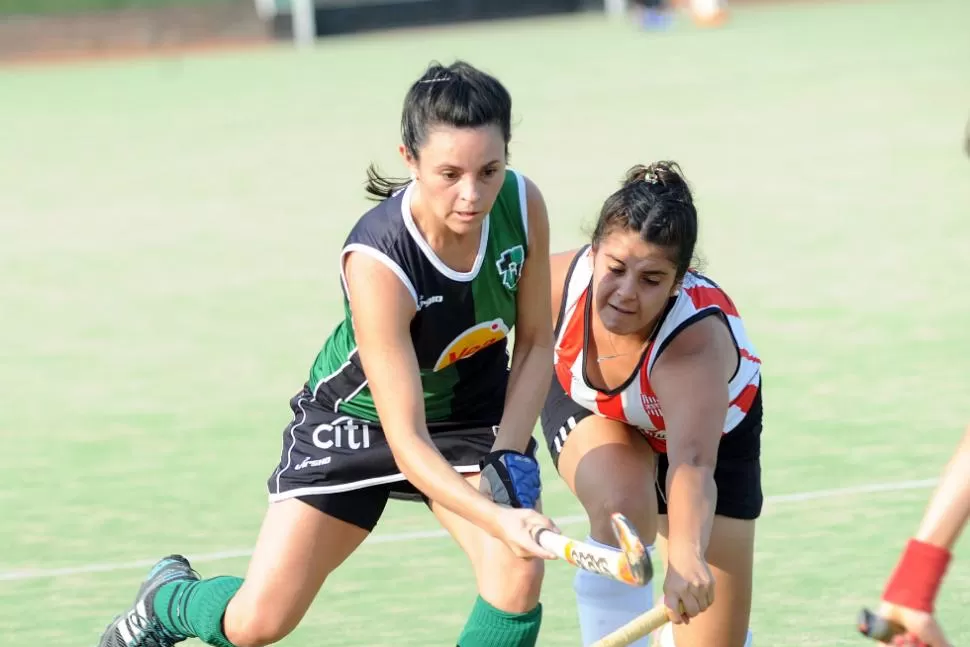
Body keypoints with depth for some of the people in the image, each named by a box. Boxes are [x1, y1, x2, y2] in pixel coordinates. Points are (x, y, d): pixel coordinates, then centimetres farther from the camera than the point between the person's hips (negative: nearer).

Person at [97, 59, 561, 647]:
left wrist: (509, 460, -19)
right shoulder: (376, 262, -37)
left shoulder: (523, 205, -23)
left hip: (475, 414, 3)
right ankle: (170, 599, 34)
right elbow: (407, 441, -36)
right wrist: (497, 518, -50)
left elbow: (536, 343, -6)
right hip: (359, 417, -3)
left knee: (520, 572, -23)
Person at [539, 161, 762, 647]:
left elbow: (692, 463, -61)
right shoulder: (558, 282, -34)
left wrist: (686, 556, -78)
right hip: (590, 408, 2)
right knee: (621, 507, -35)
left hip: (714, 431, -2)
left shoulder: (697, 343, -45)